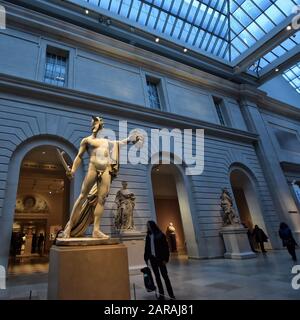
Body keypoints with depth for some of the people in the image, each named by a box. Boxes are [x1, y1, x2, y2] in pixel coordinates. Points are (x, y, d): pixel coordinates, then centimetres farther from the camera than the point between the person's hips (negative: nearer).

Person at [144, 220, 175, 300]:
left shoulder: (160, 235, -12)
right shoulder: (148, 236, 4)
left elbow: (165, 247, -11)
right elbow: (146, 248, 9)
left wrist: (165, 259, -14)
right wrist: (146, 258, 8)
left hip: (160, 258, -5)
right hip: (152, 258, 5)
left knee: (165, 276, 1)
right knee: (157, 276, 11)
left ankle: (171, 295, 11)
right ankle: (161, 294, 23)